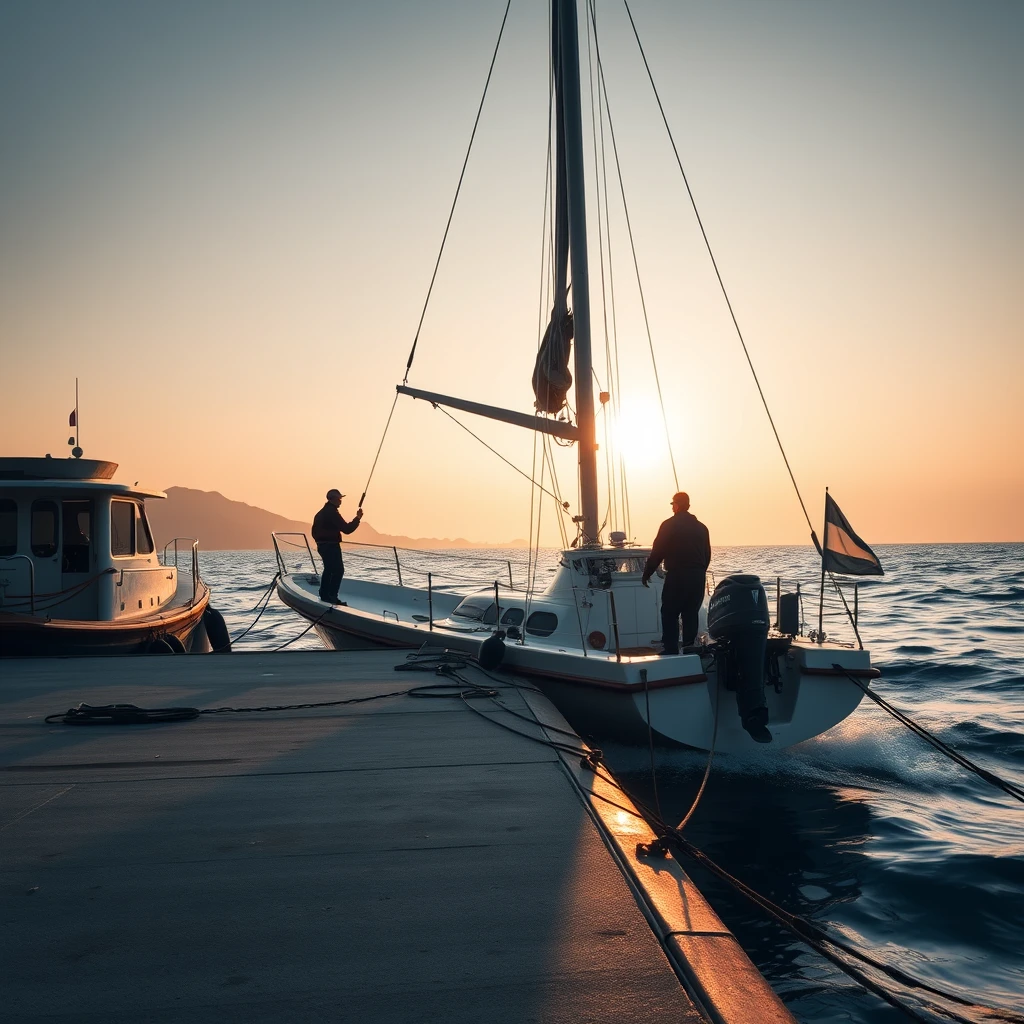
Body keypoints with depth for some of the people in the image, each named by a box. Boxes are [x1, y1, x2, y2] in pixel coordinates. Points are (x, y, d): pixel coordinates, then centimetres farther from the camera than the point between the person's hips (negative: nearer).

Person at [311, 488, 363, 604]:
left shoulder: (321, 513, 15)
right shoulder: (332, 513, -16)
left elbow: (314, 531, 21)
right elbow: (347, 529, -18)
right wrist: (358, 518, -8)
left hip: (322, 545, 10)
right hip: (331, 546, -10)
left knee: (328, 570, 18)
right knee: (338, 570, -8)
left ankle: (324, 595, 21)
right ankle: (332, 597, -13)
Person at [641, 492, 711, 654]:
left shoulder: (669, 525, -6)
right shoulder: (701, 527, 11)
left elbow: (657, 552, -7)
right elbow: (707, 556, 15)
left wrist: (646, 574, 1)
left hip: (676, 577, -5)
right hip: (697, 577, 5)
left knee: (669, 614, 1)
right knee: (691, 614, 10)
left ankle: (670, 650, -5)